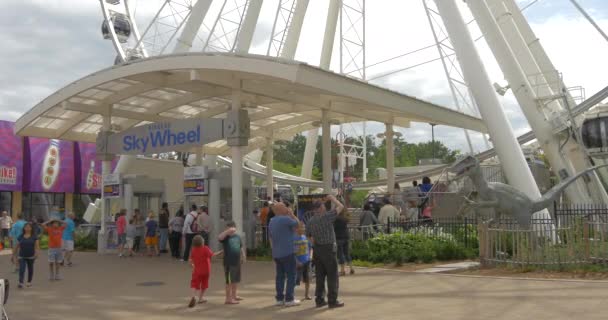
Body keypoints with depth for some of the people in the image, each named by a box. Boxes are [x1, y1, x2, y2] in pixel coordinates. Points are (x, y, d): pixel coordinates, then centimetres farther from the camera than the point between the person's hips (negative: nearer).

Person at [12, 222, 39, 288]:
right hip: (22, 256, 1)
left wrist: (36, 253, -20)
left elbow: (37, 246, -5)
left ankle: (29, 282, 27)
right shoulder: (21, 237, 4)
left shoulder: (34, 237, -2)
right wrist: (15, 255, 11)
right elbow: (18, 246, 10)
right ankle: (20, 283, -16)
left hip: (31, 256, 0)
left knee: (30, 269, 12)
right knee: (21, 269, -11)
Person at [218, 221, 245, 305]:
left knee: (235, 280, 19)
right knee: (229, 281, -2)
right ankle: (228, 298, 5)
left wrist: (243, 256, 18)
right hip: (228, 262, -7)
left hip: (237, 261, 7)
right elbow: (219, 237, -33)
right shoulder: (226, 237, -10)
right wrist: (227, 231, -35)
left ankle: (234, 295, 34)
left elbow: (241, 247, 20)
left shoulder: (238, 237, 9)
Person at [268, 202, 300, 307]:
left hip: (276, 254, 8)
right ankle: (289, 299, -2)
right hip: (287, 252, -8)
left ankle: (279, 298, 13)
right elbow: (297, 224, -1)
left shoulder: (271, 222, 13)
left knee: (280, 276, 11)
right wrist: (291, 214, 7)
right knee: (291, 275, -1)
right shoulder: (286, 219, -15)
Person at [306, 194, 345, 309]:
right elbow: (340, 207, -7)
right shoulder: (326, 216, -13)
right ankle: (332, 301, 4)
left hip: (317, 249, 7)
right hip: (328, 248, -6)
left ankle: (319, 299, 14)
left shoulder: (310, 221, 7)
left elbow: (309, 237, 12)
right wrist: (332, 198, 9)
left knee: (320, 276, 11)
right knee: (332, 275, 1)